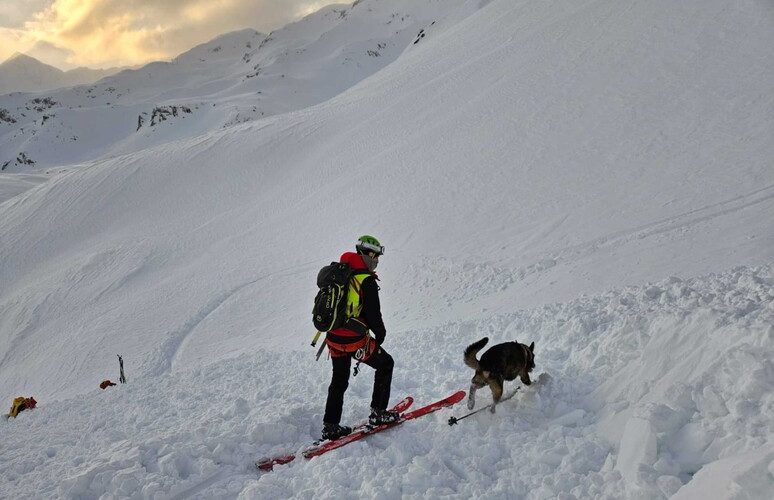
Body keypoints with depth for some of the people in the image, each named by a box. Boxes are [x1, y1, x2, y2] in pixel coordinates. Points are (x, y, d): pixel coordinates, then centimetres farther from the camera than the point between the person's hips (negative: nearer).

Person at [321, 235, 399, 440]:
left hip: (333, 337, 7)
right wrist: (380, 334, 2)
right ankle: (378, 412, 18)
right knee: (385, 364, 15)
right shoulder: (366, 280, -16)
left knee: (339, 379, 20)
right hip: (355, 340, -7)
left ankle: (330, 425, 20)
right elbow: (373, 314, -16)